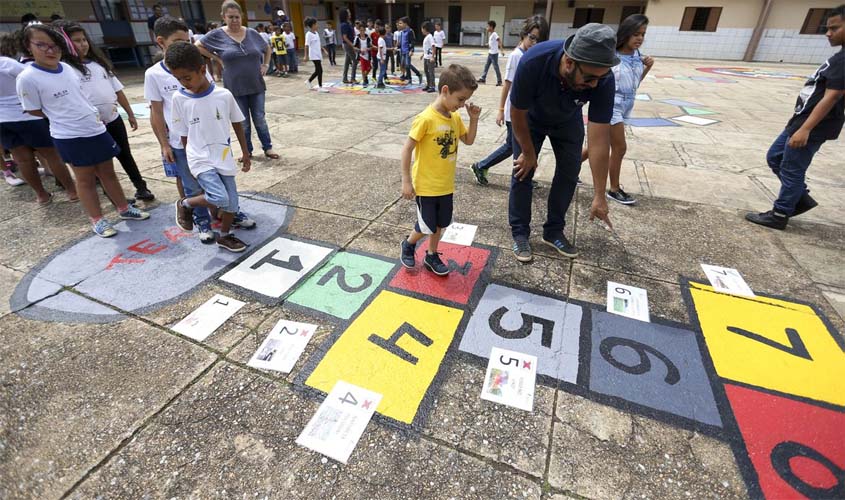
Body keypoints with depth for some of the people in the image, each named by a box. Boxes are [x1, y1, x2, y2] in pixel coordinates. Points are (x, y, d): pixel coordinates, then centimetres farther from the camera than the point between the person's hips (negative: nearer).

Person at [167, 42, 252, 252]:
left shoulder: (224, 95, -5)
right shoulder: (179, 98, -5)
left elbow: (237, 124, 7)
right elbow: (183, 134, 2)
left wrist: (245, 153, 10)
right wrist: (191, 159, 5)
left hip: (224, 157, 2)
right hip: (200, 160, -2)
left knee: (232, 204, 4)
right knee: (219, 199, -22)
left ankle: (224, 236, 30)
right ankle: (184, 204, 8)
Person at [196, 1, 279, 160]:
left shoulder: (252, 33, 2)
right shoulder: (217, 34, -3)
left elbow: (267, 48, 18)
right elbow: (198, 46, 6)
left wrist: (266, 64, 6)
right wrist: (217, 59, -2)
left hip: (256, 86, 1)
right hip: (235, 88, -1)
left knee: (260, 119, 6)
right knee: (243, 123, 6)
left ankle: (268, 148, 16)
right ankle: (247, 151, 19)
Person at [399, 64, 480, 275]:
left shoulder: (455, 118, 2)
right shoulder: (426, 119, -21)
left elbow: (469, 140, 15)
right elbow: (407, 149, -18)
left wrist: (474, 118, -1)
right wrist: (406, 181, -17)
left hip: (446, 185, 7)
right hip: (425, 185, -7)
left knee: (440, 224, 16)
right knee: (427, 226, 3)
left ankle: (431, 256, 35)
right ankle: (408, 245, 33)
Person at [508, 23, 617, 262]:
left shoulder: (603, 79, -34)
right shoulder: (534, 62, -40)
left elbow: (599, 140, -32)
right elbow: (518, 113, -24)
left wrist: (600, 196, -31)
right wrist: (528, 152, -12)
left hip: (568, 121, 2)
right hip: (530, 118, -2)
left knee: (569, 173, -1)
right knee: (522, 171, -7)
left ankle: (554, 231, 15)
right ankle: (519, 232, 7)